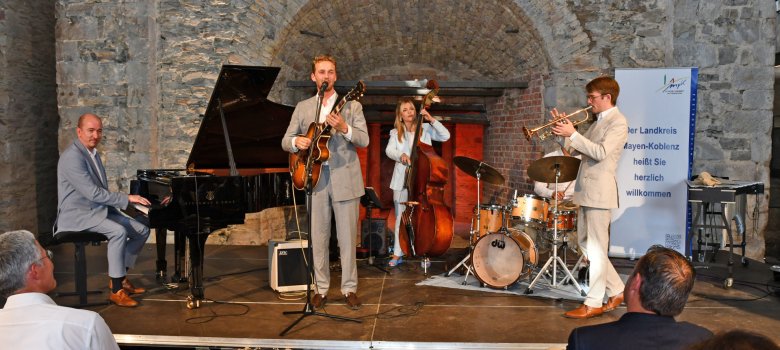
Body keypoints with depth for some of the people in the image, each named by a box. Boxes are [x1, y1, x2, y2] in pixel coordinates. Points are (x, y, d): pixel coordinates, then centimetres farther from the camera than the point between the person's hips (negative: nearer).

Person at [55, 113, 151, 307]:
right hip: (78, 215, -9)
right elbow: (93, 193, -25)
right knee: (118, 232, -32)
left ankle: (119, 276, 10)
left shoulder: (93, 153, 13)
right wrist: (127, 198, -21)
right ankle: (116, 290, -24)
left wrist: (123, 200, 2)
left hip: (99, 209, 9)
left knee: (142, 230, 0)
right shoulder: (73, 157, -18)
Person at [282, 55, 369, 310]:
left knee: (347, 238, 3)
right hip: (315, 178, 2)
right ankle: (321, 289, 18)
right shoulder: (303, 107, 11)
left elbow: (364, 140, -6)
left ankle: (349, 289, 14)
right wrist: (296, 141, -14)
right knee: (318, 238, 7)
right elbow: (285, 141, 10)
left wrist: (344, 128, -24)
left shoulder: (351, 105, 4)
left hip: (345, 179, -2)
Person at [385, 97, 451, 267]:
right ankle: (397, 254, 13)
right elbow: (389, 150, -7)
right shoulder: (396, 133, 9)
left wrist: (431, 119, -10)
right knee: (401, 217, 5)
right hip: (402, 180, 1)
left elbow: (445, 136, -4)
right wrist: (400, 155, -27)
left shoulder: (425, 129, 7)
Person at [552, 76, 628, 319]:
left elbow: (600, 153, -23)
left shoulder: (618, 122, -10)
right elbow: (575, 150, 17)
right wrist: (564, 129, 4)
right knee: (585, 244, 14)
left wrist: (573, 134, -22)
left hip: (599, 192, -10)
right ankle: (617, 291, 25)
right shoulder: (599, 121, 19)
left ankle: (593, 304, 4)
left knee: (596, 249, -4)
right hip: (586, 191, 10)